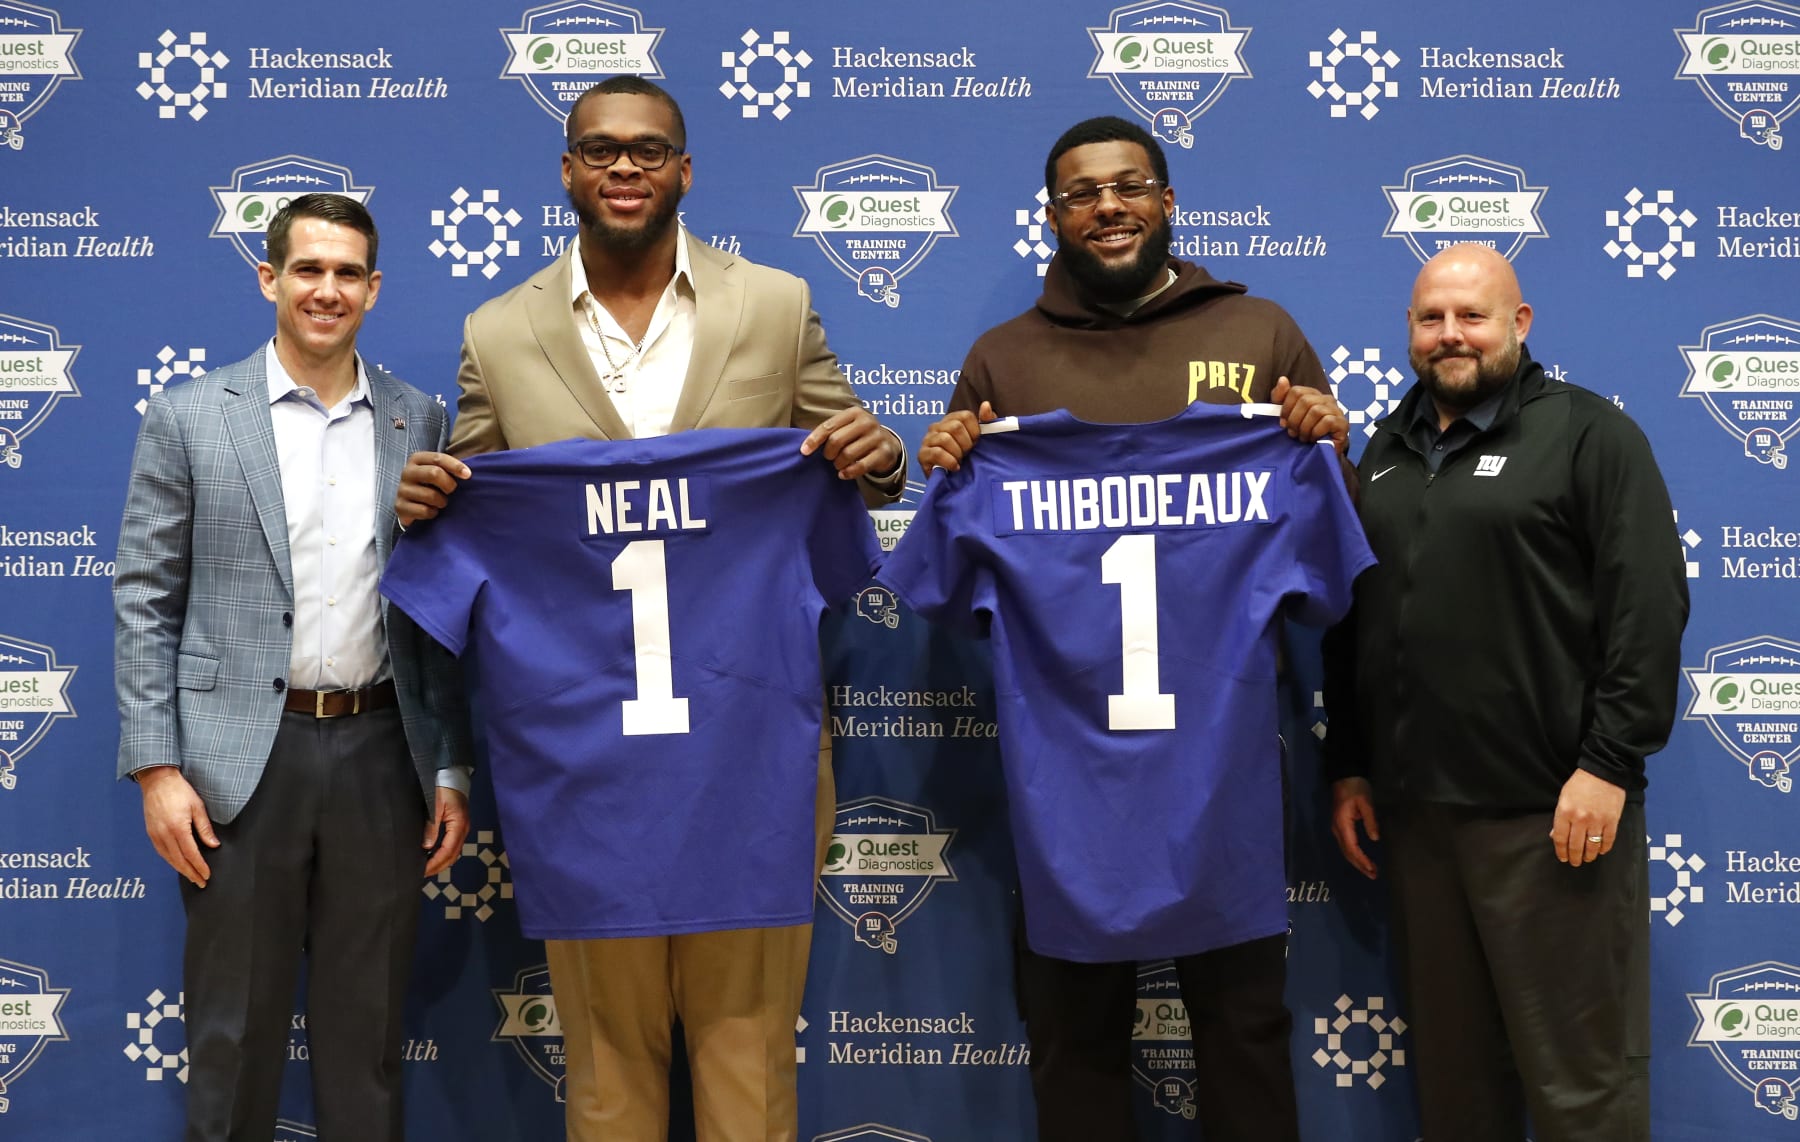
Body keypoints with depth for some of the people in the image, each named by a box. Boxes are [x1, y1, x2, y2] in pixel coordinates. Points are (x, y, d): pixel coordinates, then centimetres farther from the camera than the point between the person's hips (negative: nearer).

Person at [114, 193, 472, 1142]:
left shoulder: (420, 422, 7)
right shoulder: (189, 417, 1)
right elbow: (144, 604, 1)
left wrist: (451, 770, 5)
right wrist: (156, 768, -6)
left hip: (380, 753, 2)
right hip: (241, 757, -2)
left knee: (368, 1031, 11)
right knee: (234, 1035, 7)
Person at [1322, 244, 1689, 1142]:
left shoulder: (1587, 434, -2)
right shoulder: (1387, 451, 16)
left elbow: (1650, 611, -9)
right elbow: (1350, 623, 19)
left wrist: (1609, 765, -15)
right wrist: (1348, 766, 14)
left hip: (1550, 813, -6)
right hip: (1413, 808, 6)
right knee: (1451, 1066, 14)